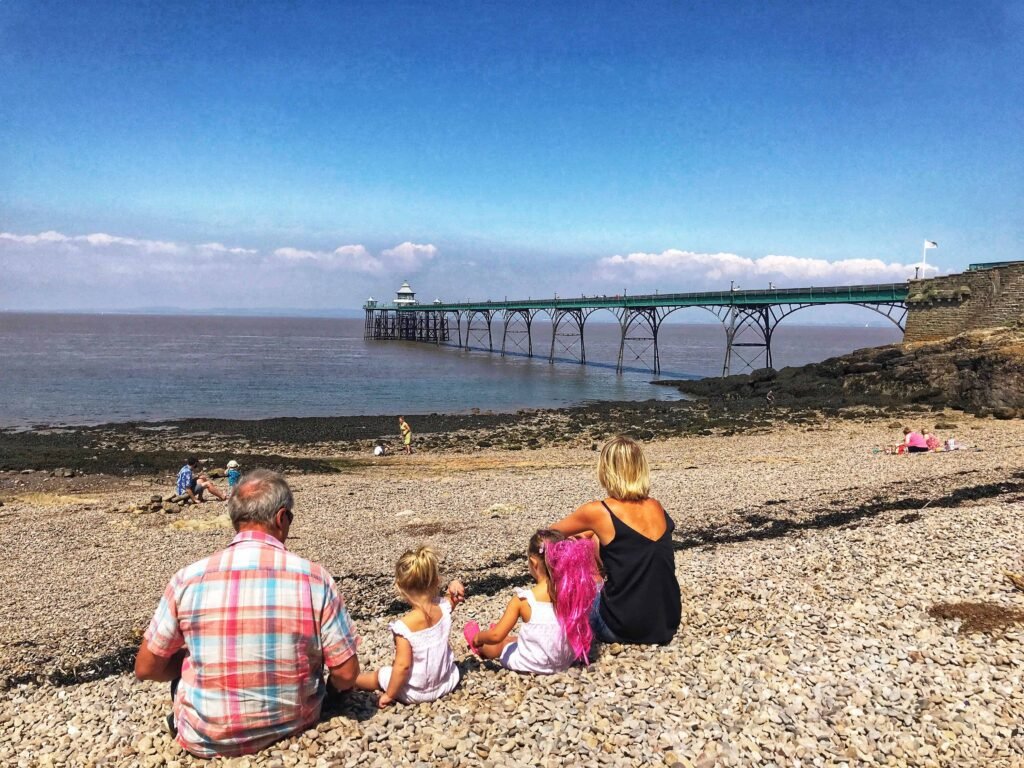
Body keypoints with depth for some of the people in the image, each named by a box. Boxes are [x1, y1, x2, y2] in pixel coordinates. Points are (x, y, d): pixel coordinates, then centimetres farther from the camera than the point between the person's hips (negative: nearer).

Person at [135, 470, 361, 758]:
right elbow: (346, 675, -12)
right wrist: (325, 691, 11)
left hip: (207, 739, 1)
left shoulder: (188, 579, -13)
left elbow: (146, 668, -2)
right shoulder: (314, 578, -15)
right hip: (293, 726, 0)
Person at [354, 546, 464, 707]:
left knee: (380, 674, 23)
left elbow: (403, 665, -27)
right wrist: (454, 586, -10)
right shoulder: (444, 608, -14)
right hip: (447, 682, 4)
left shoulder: (404, 625, -29)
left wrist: (389, 695, -14)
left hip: (415, 693, -4)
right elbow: (457, 596, 11)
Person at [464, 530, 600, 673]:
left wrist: (478, 638, 3)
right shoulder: (572, 591, -17)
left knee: (499, 643, 30)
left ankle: (480, 648, 61)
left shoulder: (524, 600, -23)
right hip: (565, 662, 4)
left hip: (531, 665, -4)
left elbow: (496, 635, -17)